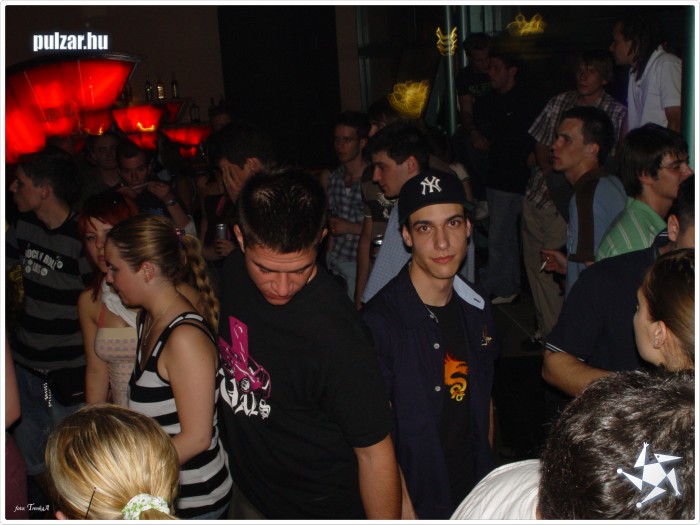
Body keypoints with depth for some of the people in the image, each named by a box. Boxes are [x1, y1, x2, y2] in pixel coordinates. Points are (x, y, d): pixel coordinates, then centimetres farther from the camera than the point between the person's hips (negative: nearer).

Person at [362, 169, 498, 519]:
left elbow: (483, 402, 9)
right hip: (416, 503, -5)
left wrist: (490, 475, 8)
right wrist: (405, 515, -19)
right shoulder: (379, 323, -23)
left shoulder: (476, 308, -2)